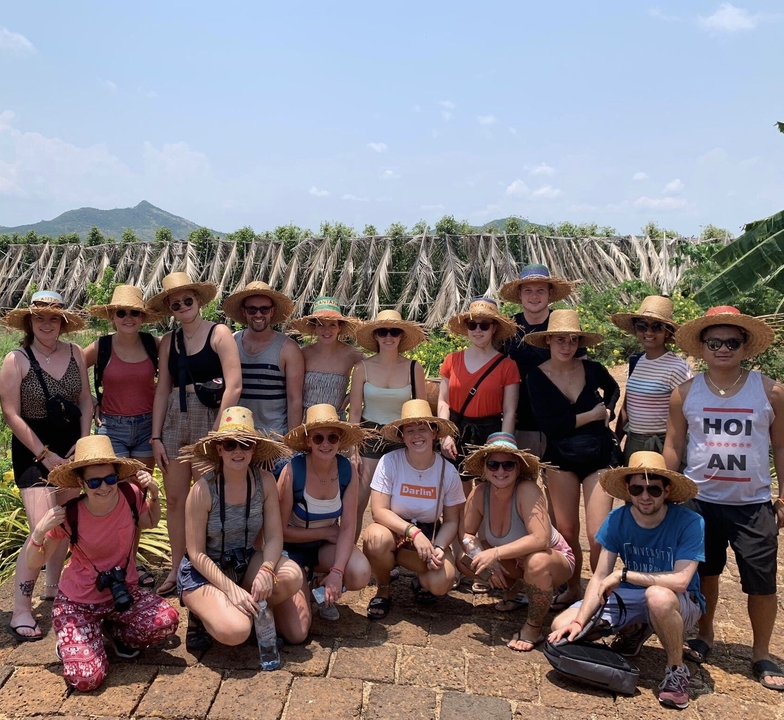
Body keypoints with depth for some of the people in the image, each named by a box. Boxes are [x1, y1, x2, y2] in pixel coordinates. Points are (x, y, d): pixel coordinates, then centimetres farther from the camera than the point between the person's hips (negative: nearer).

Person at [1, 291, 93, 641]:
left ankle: (52, 587, 32)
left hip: (71, 445, 5)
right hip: (33, 450, -5)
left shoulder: (74, 352, 0)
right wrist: (45, 455, -13)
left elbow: (86, 401, 6)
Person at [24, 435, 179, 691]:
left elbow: (150, 522, 8)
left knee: (167, 621, -26)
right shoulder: (68, 516, -21)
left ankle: (114, 630, 7)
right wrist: (40, 531, -28)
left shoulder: (131, 495, -15)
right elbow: (33, 563, -9)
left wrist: (153, 493, -10)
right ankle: (71, 641, 16)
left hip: (123, 592, 3)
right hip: (78, 601, -2)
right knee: (86, 679, -19)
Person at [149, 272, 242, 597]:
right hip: (174, 421, 5)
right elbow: (162, 390, 11)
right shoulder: (168, 341, 12)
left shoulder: (219, 333, -4)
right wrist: (156, 437, 6)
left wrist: (217, 433, -14)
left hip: (208, 420, -5)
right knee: (175, 499, 9)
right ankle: (176, 570, 22)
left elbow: (234, 386, -11)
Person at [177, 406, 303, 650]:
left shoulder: (265, 481, -11)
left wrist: (266, 570, -30)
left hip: (246, 563, 4)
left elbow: (274, 536, -10)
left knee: (291, 576, -27)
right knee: (235, 631, -30)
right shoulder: (203, 490, -20)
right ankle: (204, 614, 3)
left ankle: (251, 609, 0)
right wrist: (231, 588, -25)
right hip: (204, 571, -4)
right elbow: (196, 553, -16)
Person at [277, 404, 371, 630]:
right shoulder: (293, 471, -23)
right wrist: (326, 531, -14)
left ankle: (325, 590, 6)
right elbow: (280, 530, -16)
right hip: (293, 549, -3)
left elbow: (348, 528, -15)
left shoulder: (347, 471, -14)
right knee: (297, 631, -17)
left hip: (327, 545, 3)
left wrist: (337, 571, -27)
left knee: (360, 574, -29)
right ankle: (304, 583, 16)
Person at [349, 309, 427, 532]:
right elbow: (354, 411, -1)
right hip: (369, 437, 0)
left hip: (402, 439, 1)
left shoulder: (414, 368, -3)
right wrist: (353, 449, -6)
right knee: (357, 503, -2)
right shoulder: (362, 367, -4)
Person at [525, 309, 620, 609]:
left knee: (597, 535, -7)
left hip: (600, 455, 0)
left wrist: (607, 410, 3)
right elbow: (548, 424, -15)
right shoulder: (537, 376, -5)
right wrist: (592, 415, -10)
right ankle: (572, 589, 28)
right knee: (566, 531, 5)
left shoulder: (592, 369, -2)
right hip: (561, 457, 0)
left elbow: (613, 389, 22)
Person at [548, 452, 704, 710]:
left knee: (658, 596, -41)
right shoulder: (617, 519, -12)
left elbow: (680, 581, -30)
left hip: (681, 604, -4)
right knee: (562, 627, -11)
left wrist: (624, 574, -25)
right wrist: (579, 621, -24)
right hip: (629, 598, 4)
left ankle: (676, 669, -11)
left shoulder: (689, 523, -22)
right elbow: (599, 578, -11)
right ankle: (634, 630, 14)